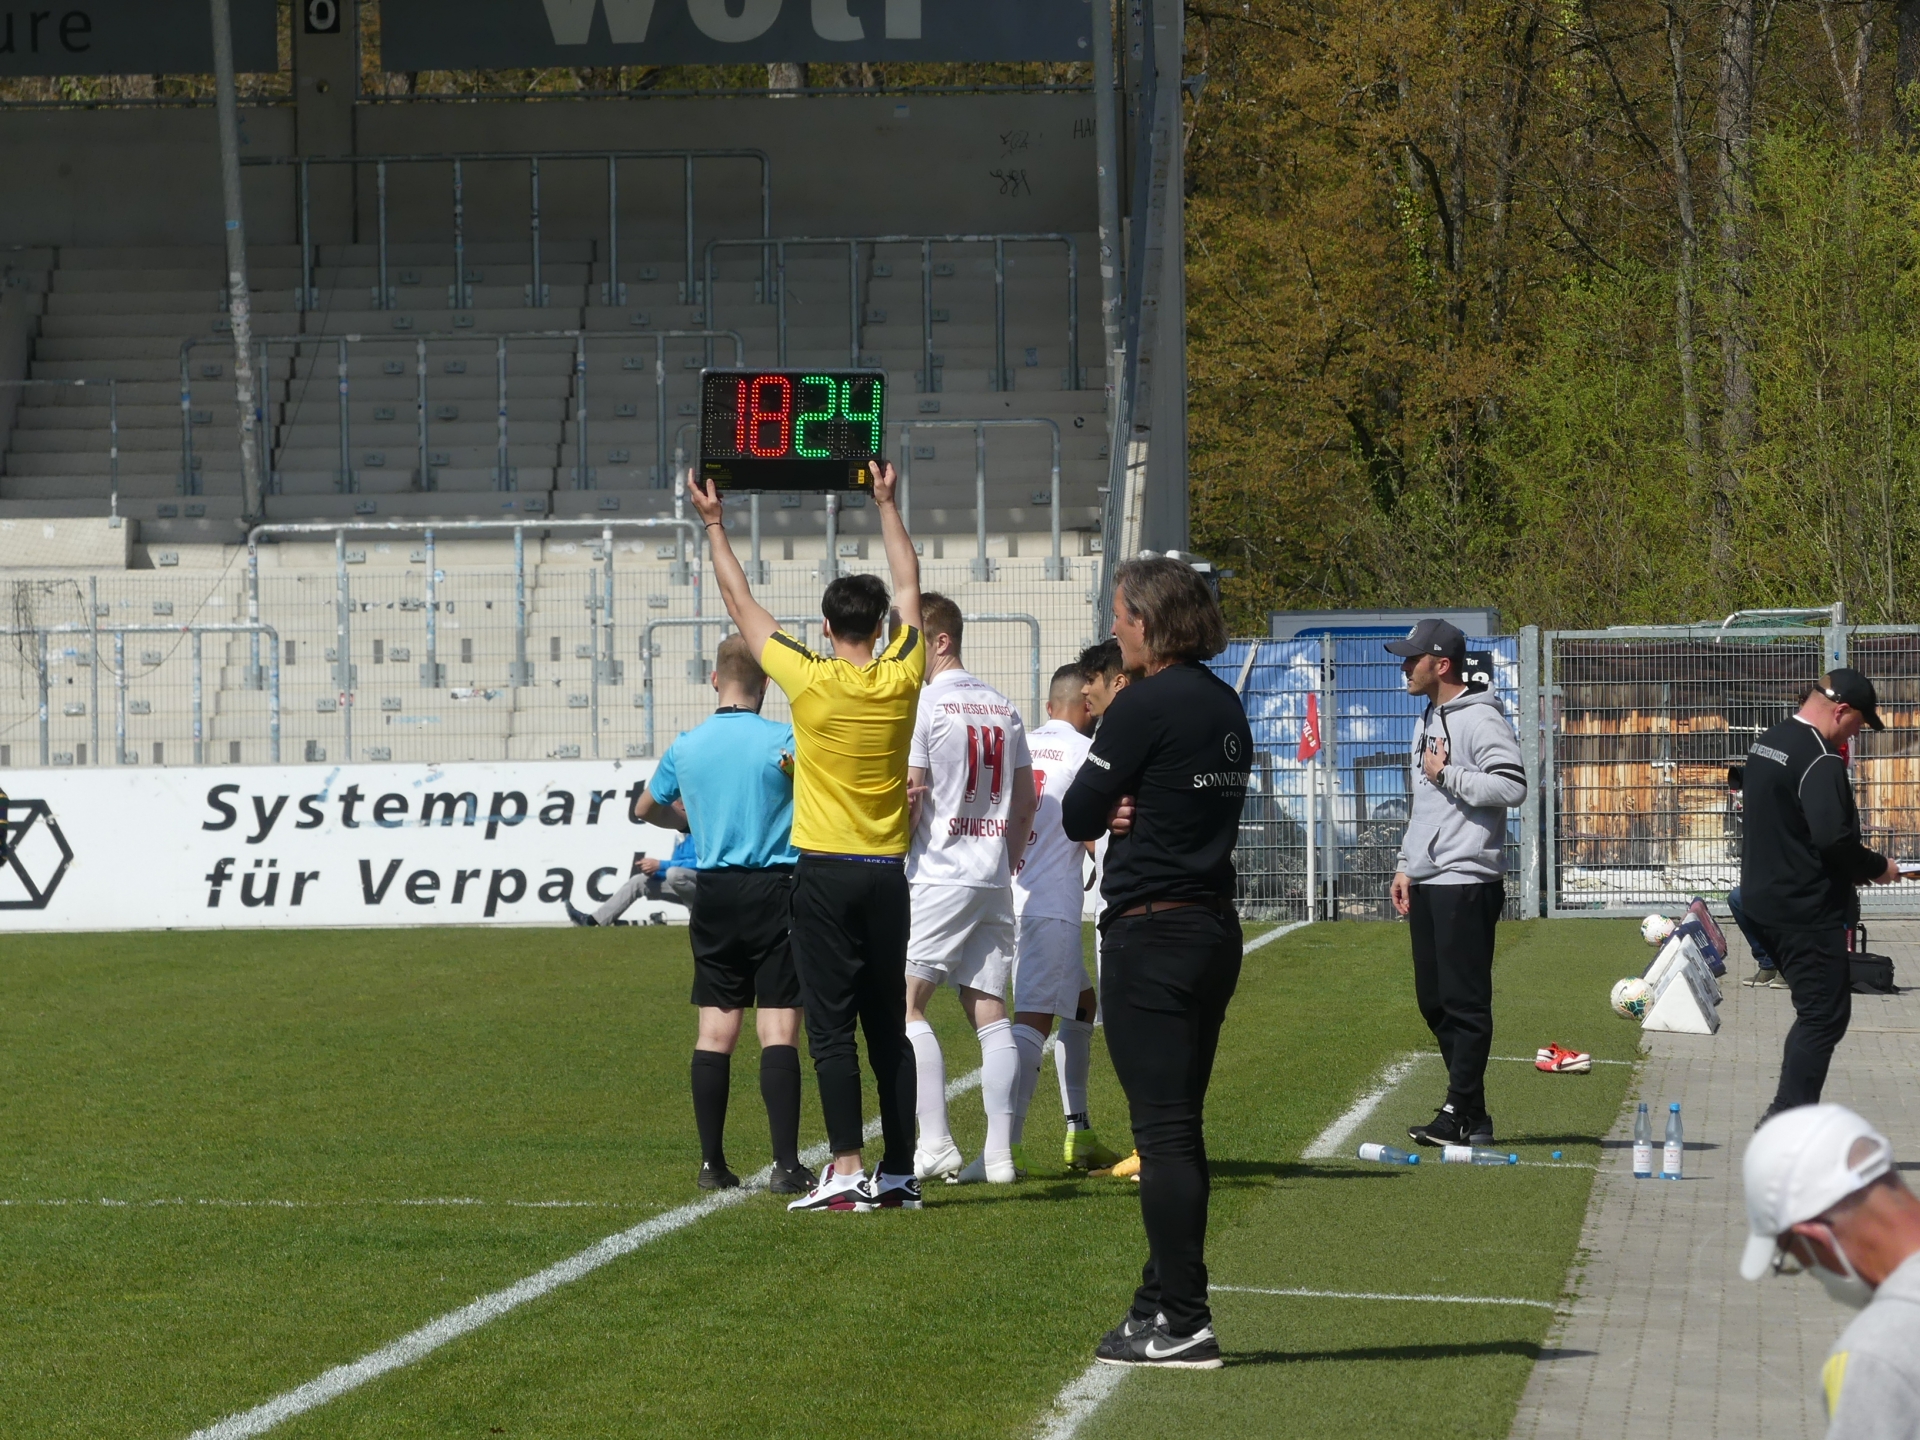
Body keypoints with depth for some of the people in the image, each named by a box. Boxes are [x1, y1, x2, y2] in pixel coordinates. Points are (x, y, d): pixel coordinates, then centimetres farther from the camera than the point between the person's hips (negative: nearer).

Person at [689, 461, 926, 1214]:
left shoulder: (810, 681, -10)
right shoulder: (902, 678, -1)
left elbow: (741, 603, 1)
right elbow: (909, 587, 16)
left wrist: (715, 526, 13)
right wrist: (885, 504, 26)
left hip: (825, 870, -4)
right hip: (887, 872, 4)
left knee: (831, 1026, -4)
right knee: (889, 1026, 9)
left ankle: (847, 1171, -10)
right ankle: (900, 1173, 8)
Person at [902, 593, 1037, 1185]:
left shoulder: (922, 703, -9)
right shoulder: (1004, 708, 13)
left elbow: (907, 797, -13)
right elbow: (1025, 804, 17)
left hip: (937, 877, -7)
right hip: (993, 881, 7)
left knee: (905, 1004, -4)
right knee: (989, 1011, 7)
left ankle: (935, 1145, -13)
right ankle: (998, 1152, 4)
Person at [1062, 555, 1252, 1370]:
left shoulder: (1146, 706, -14)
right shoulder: (1225, 706, 12)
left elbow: (1076, 817, -10)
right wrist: (1132, 813, -4)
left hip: (1151, 935, -9)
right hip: (1214, 928, 9)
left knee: (1164, 1132, -6)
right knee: (1178, 1128, 15)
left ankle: (1183, 1323, -6)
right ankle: (1163, 1303, 23)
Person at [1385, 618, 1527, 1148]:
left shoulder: (1480, 719, -11)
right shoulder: (1428, 720, 19)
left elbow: (1512, 786, -23)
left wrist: (1447, 774, -16)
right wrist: (1405, 864, 19)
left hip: (1467, 881, -10)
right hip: (1426, 883, 10)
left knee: (1464, 1001, -8)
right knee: (1434, 1000, 10)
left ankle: (1462, 1115, -7)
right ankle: (1470, 1112, 16)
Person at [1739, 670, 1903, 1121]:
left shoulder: (1765, 744, 13)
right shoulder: (1821, 761, -19)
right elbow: (1834, 840, -27)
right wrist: (1877, 867, -10)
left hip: (1762, 899, 10)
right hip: (1808, 910, -10)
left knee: (1817, 1013, 18)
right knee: (1824, 1017, -5)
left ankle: (1784, 1116, 18)